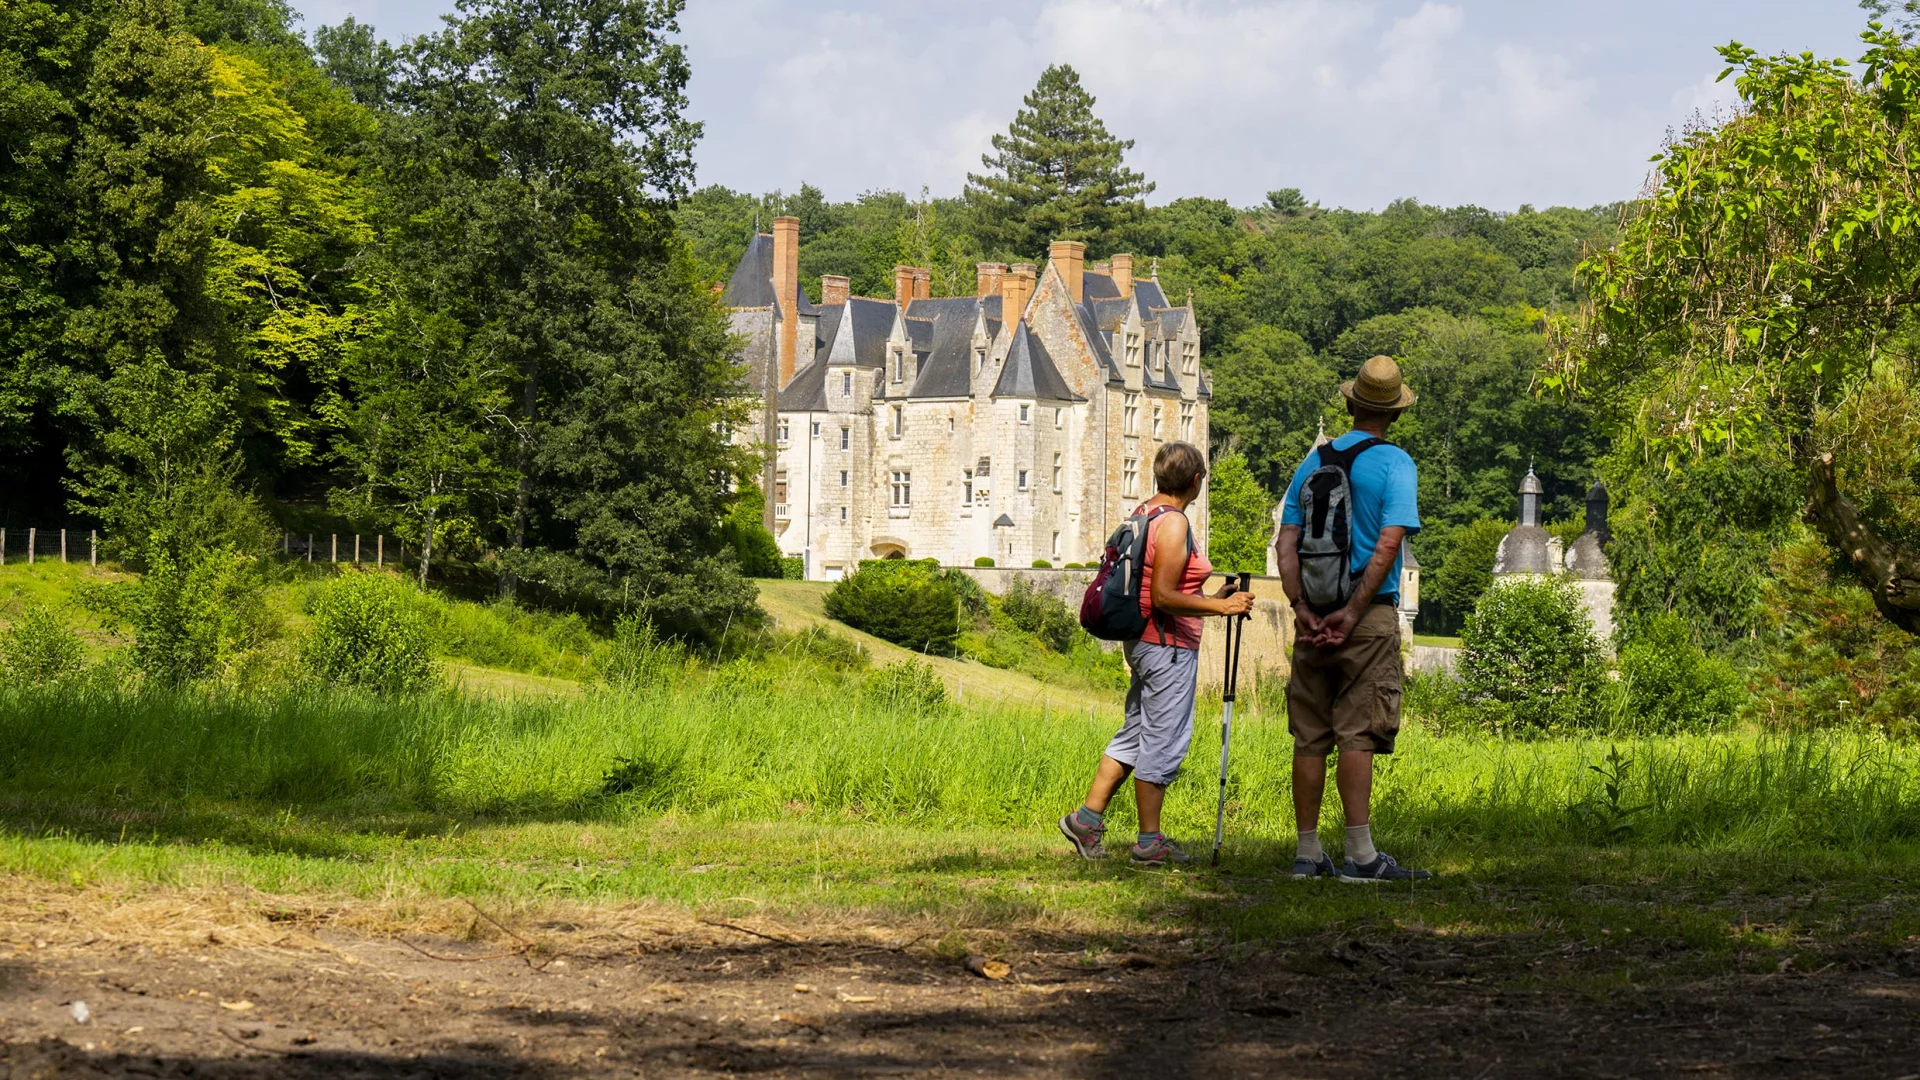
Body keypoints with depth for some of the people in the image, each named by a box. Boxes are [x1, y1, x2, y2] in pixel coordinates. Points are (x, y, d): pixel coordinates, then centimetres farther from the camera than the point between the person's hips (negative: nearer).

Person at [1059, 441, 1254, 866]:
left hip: (1142, 641, 10)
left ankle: (1087, 819, 14)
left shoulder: (1143, 514, 13)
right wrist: (1220, 606, -18)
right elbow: (1163, 597, -21)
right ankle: (1150, 843, 2)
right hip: (1169, 645, -10)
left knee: (1135, 735, 16)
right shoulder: (1173, 523, -16)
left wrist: (1210, 597, 20)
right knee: (1163, 742, -3)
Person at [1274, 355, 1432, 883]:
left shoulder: (1313, 461, 12)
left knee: (1310, 737, 7)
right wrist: (1352, 612, -15)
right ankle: (1360, 855, -10)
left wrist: (1301, 606, -4)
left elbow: (1286, 541, 4)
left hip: (1313, 617, 4)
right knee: (1358, 735, -7)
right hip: (1370, 617, -4)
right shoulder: (1395, 463, -4)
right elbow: (1388, 544, -15)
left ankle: (1308, 853, 10)